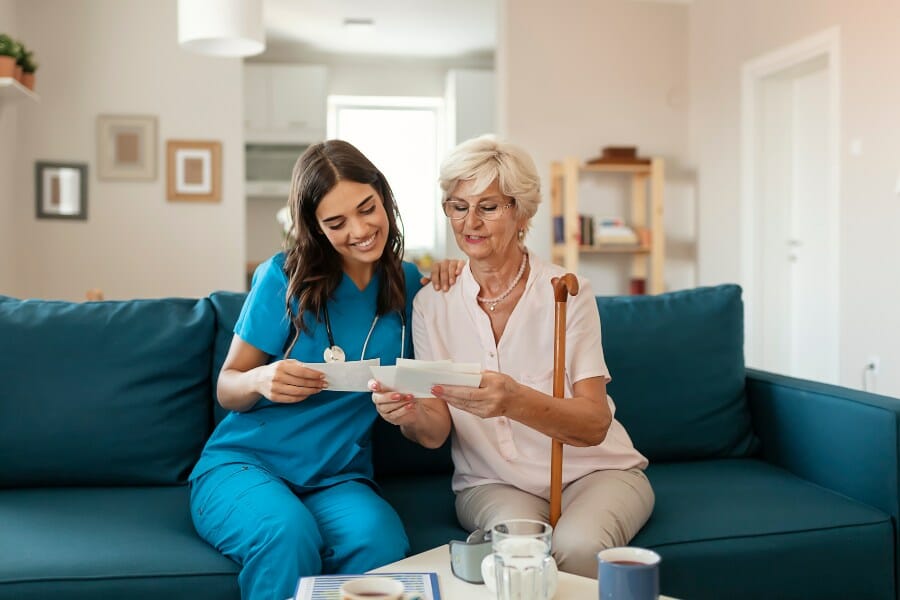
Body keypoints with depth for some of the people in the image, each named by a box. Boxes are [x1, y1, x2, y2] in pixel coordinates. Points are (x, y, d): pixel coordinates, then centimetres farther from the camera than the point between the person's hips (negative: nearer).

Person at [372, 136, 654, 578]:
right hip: (492, 483, 1)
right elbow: (437, 433, -5)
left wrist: (516, 401, -39)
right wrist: (412, 415, -30)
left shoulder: (567, 293, -10)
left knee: (578, 545, -32)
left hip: (593, 471, 0)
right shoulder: (432, 303, -2)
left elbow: (596, 424, -19)